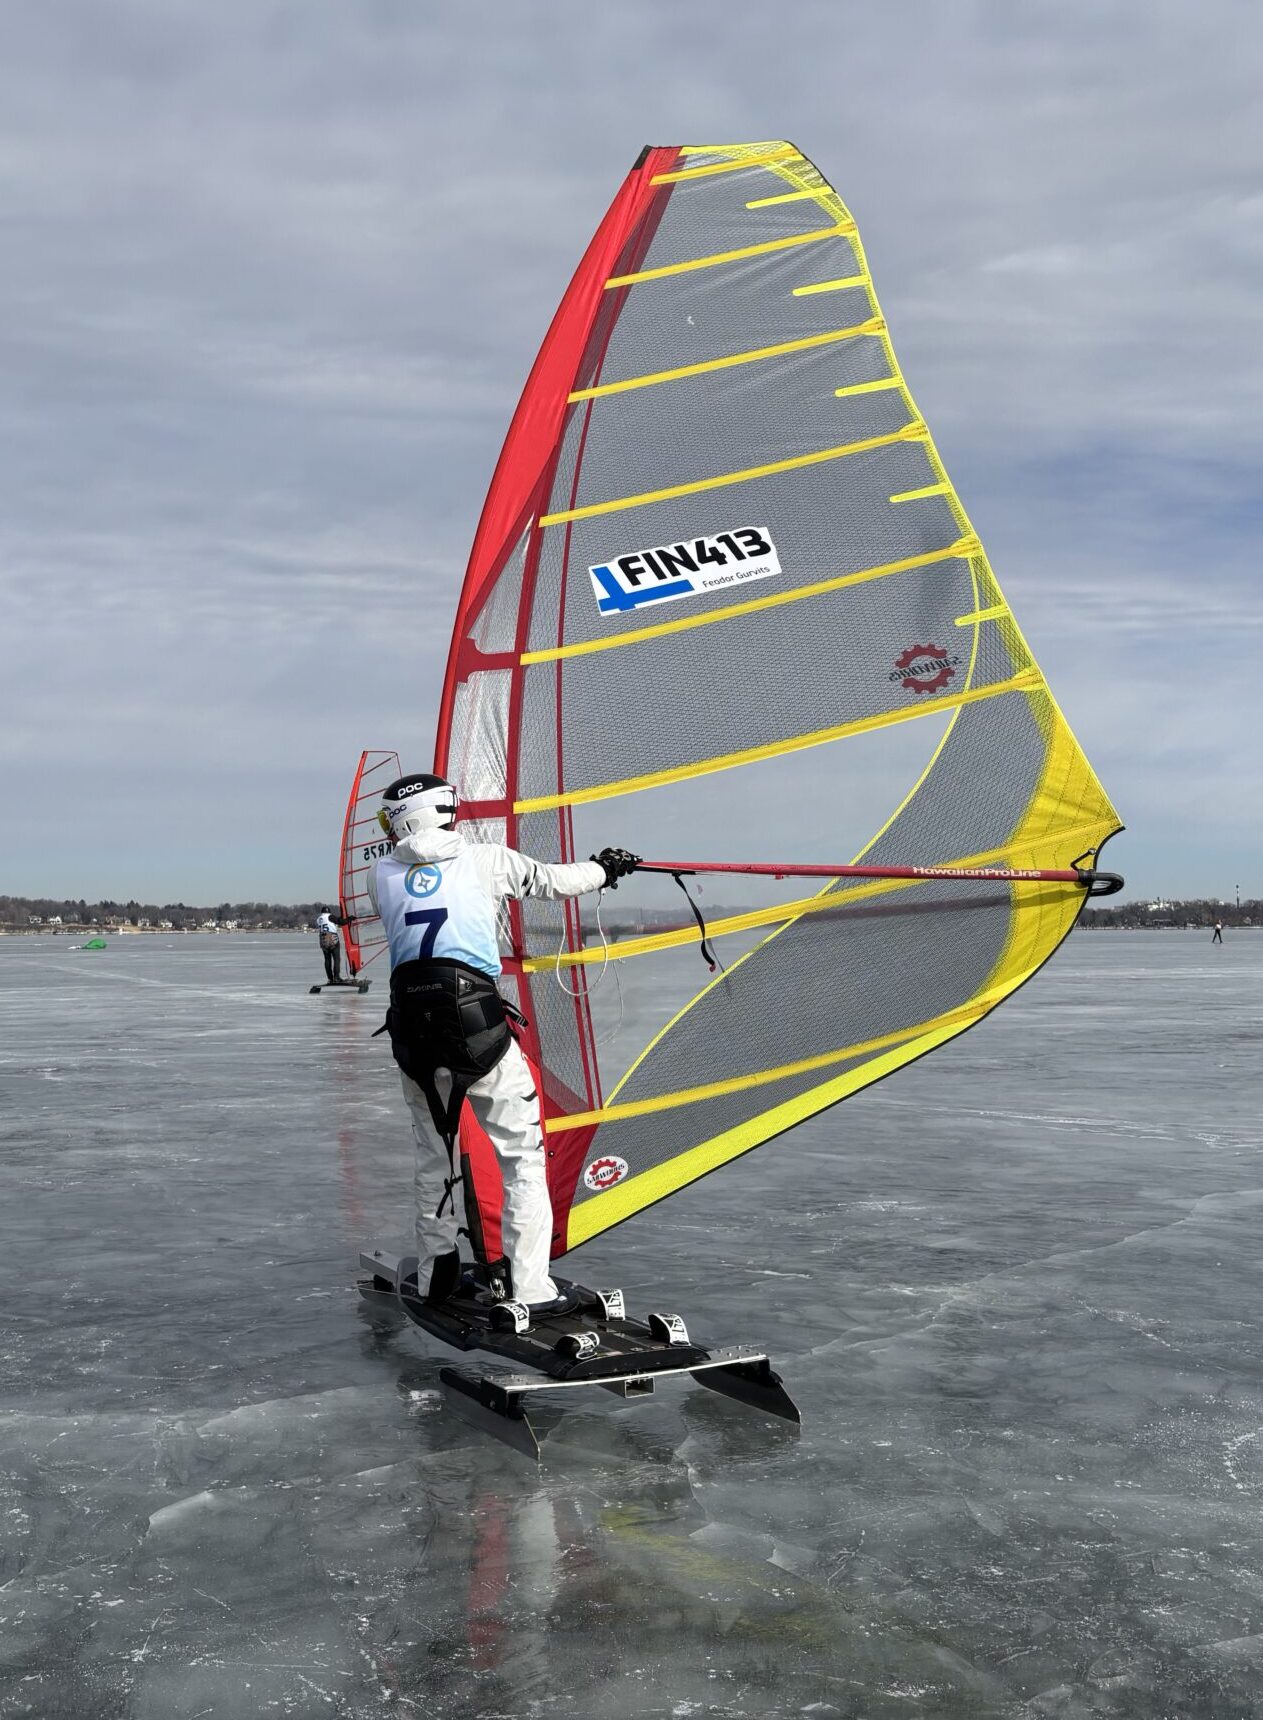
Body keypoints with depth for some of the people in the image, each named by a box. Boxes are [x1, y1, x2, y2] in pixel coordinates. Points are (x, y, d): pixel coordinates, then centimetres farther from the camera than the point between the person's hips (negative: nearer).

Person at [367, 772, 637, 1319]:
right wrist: (604, 868, 35)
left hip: (412, 1030, 4)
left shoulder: (382, 875, 11)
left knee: (433, 1154, 21)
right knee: (522, 1153, 5)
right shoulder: (483, 859, 5)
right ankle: (529, 1289, 1)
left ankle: (436, 1274, 28)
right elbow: (552, 881, 16)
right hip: (477, 1026, -4)